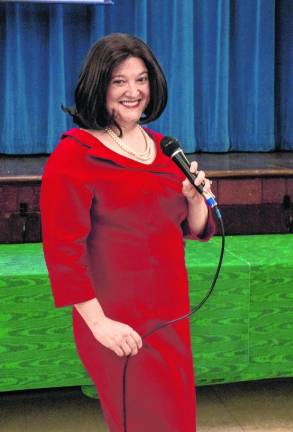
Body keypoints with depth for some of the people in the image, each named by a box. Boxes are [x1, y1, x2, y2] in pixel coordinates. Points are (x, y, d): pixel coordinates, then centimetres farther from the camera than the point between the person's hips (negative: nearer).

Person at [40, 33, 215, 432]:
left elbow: (192, 230, 13)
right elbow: (62, 249, -16)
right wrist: (98, 322, -18)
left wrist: (197, 197, -8)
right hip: (120, 325, -7)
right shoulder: (75, 155, -13)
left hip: (171, 312, 7)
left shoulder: (162, 147, 9)